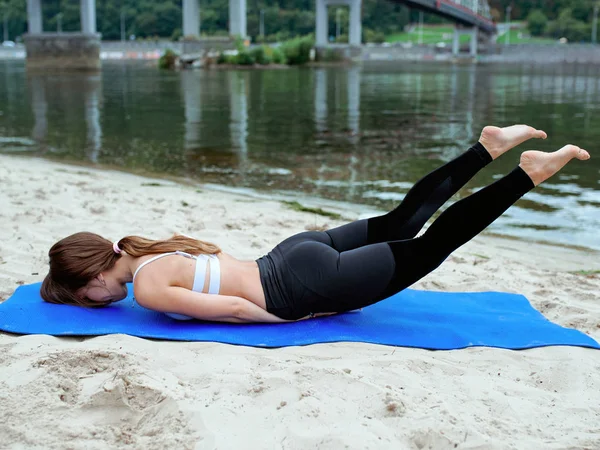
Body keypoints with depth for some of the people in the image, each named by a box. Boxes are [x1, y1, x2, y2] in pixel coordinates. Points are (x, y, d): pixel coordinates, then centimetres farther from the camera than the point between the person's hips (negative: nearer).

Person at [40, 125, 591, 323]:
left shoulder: (147, 289, -15)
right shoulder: (153, 250, 12)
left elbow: (232, 308, -19)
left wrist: (288, 318, -5)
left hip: (305, 283, -7)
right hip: (293, 256, 8)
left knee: (425, 251, -3)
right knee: (397, 224, 17)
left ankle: (529, 172, 1)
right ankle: (488, 146, 19)